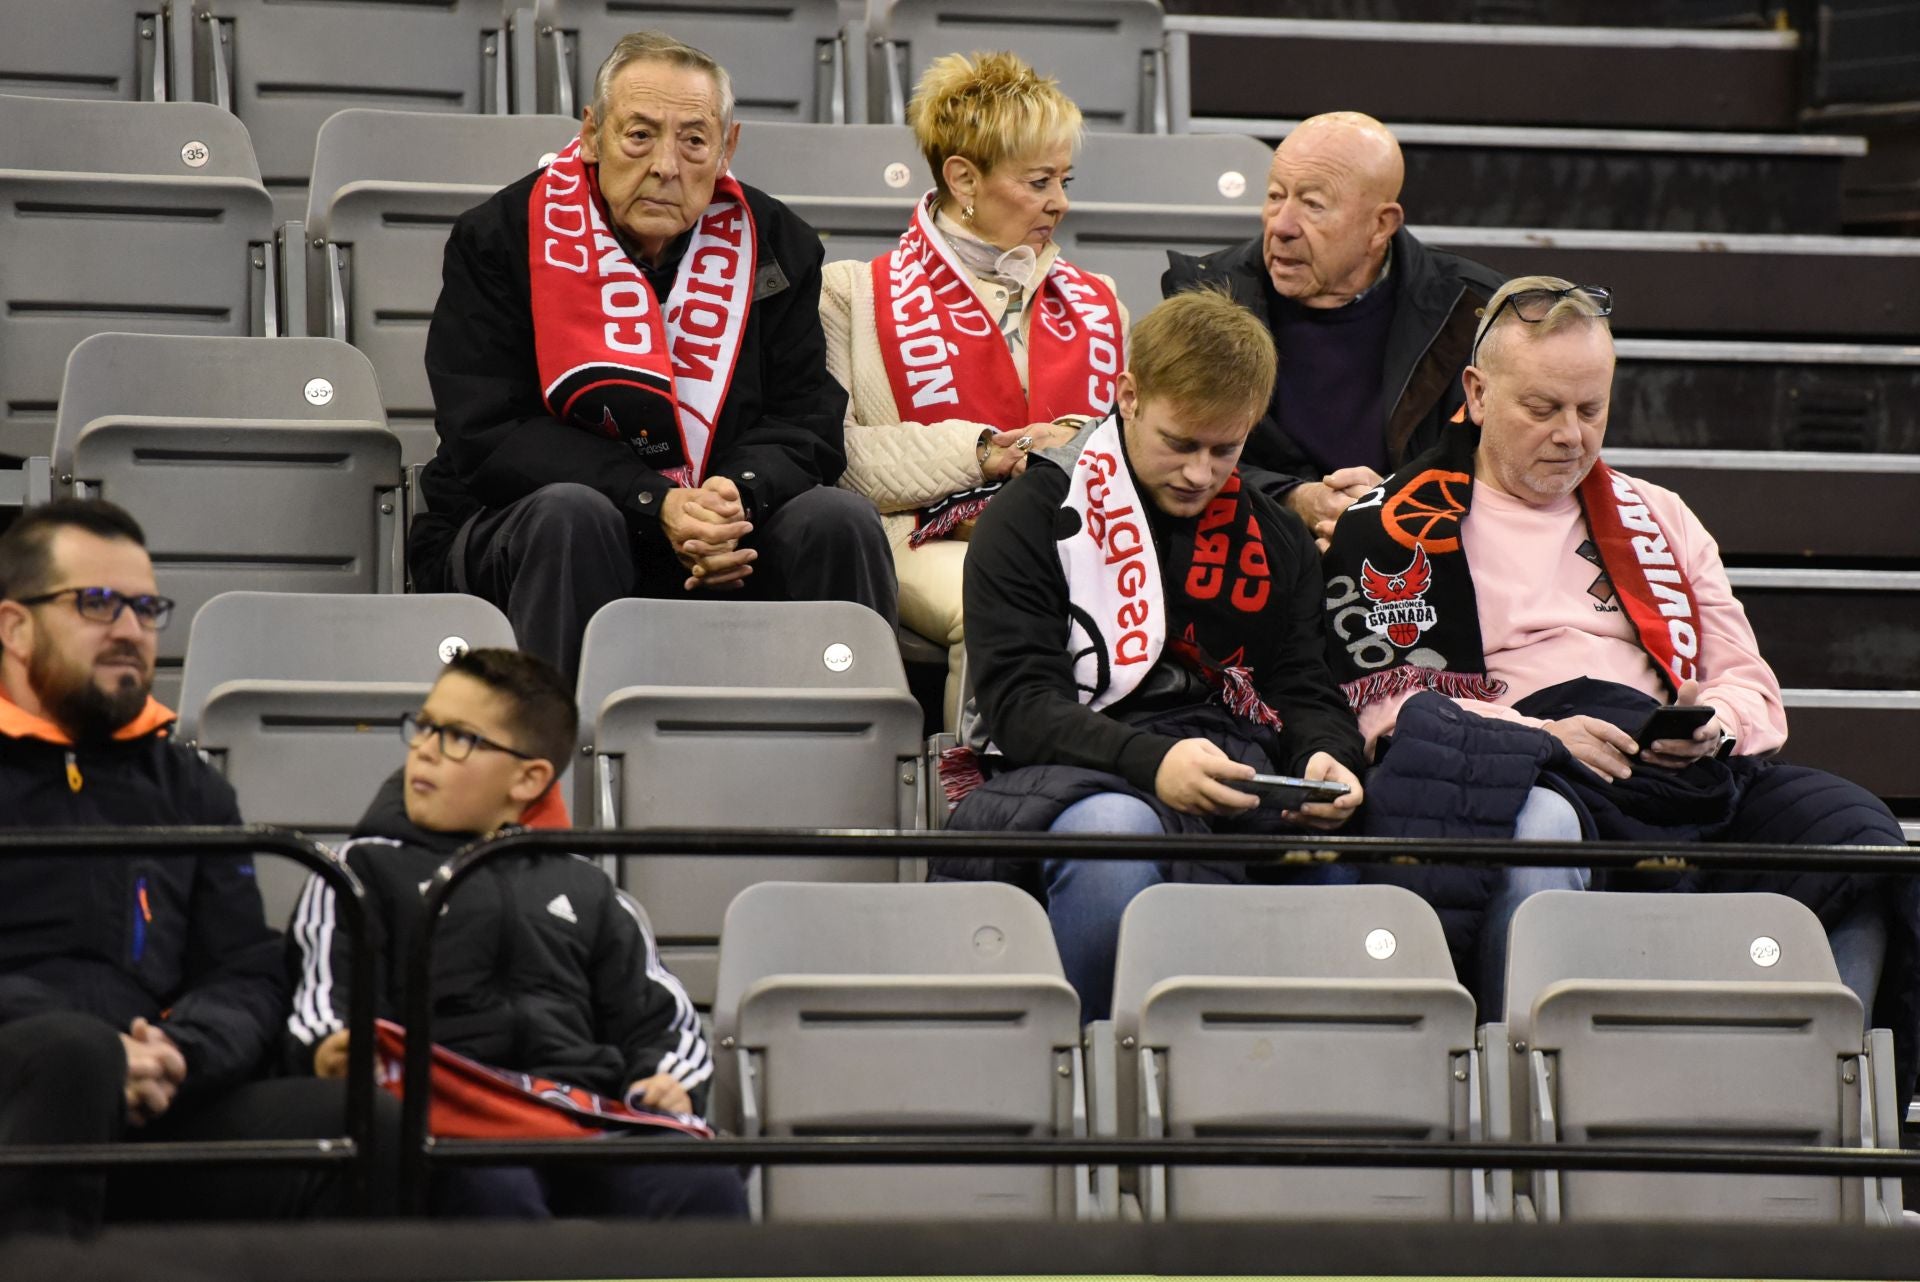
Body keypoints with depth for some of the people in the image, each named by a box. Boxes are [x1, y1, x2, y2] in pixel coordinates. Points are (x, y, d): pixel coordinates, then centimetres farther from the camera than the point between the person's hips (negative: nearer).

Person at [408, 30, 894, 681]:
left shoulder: (776, 244, 5)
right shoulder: (497, 238, -5)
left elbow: (808, 424, 2)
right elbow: (486, 438, -13)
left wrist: (738, 495, -23)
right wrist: (655, 505, -24)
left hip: (721, 547, 3)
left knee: (840, 521, -22)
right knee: (572, 515, -35)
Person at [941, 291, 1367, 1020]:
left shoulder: (1274, 540, 22)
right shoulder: (1036, 516, 4)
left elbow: (1305, 688, 21)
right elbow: (1021, 704, -6)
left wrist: (1327, 760, -7)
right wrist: (1151, 763, -25)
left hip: (1235, 767, 4)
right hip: (1073, 774, -4)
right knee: (1112, 829, -41)